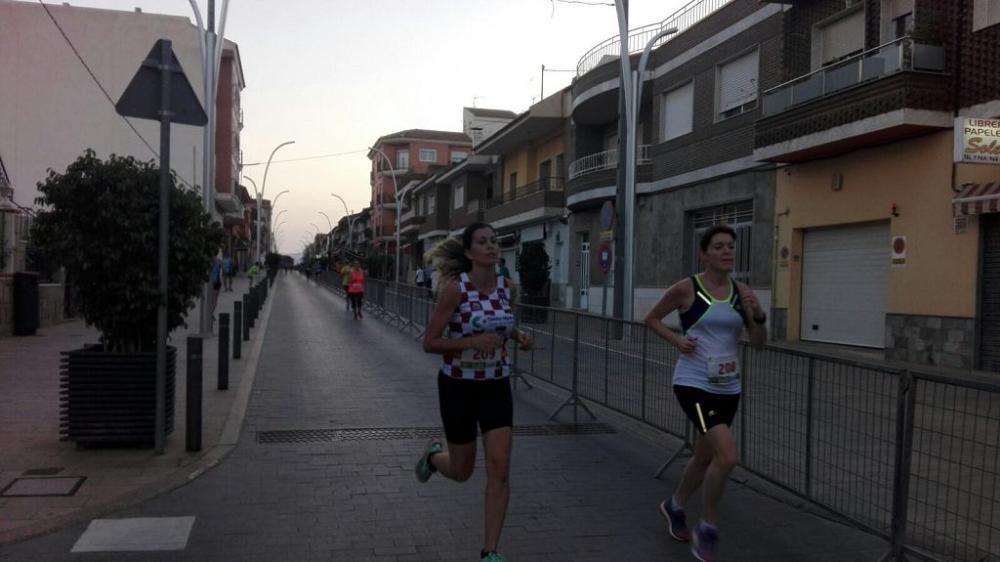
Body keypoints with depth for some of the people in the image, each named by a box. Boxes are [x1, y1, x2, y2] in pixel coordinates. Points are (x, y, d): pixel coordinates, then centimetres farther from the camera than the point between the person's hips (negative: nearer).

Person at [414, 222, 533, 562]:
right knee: (462, 471, 11)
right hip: (458, 385, -3)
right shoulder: (455, 287, -17)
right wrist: (473, 342, -29)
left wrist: (519, 337, -5)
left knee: (499, 468, -6)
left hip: (496, 385, 3)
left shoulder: (507, 286, -2)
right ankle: (433, 455, 48)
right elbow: (429, 343, -16)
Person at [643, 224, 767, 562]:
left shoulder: (742, 292, 3)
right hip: (693, 383, -6)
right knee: (727, 455, -20)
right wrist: (676, 340, -11)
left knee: (705, 458, 20)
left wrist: (758, 316, -14)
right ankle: (707, 532, 1)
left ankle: (674, 506, 48)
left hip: (728, 388, 6)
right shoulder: (686, 289, -8)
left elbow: (759, 344, 4)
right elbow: (652, 319, 4)